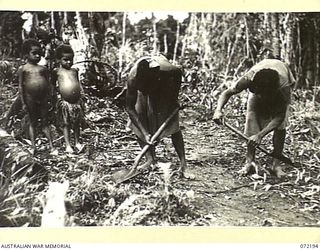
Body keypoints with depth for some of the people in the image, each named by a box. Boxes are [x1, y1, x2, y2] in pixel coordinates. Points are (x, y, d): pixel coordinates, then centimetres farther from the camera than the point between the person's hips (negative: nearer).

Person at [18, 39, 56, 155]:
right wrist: (23, 103, -6)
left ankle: (51, 146, 9)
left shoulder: (43, 69, 9)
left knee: (45, 122, 8)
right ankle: (33, 147, 15)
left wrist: (50, 100, 4)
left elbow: (48, 84, 9)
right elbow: (21, 86, -2)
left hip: (43, 99, 2)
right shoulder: (23, 69, 0)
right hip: (30, 99, -2)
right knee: (32, 123, 8)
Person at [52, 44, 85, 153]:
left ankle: (77, 143, 23)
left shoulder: (74, 70, 11)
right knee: (66, 124, 4)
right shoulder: (56, 71, 2)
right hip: (64, 102, -3)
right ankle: (68, 145, 12)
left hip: (76, 101, 3)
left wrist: (82, 98, 12)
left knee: (77, 124, 11)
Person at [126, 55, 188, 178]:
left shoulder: (167, 70, -42)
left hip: (165, 85, -1)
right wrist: (144, 133, -37)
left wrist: (175, 98, -14)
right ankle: (150, 158, -4)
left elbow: (178, 73, -15)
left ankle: (183, 163, -8)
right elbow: (130, 108, -31)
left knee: (172, 124, -10)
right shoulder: (132, 79, -39)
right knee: (137, 124, -11)